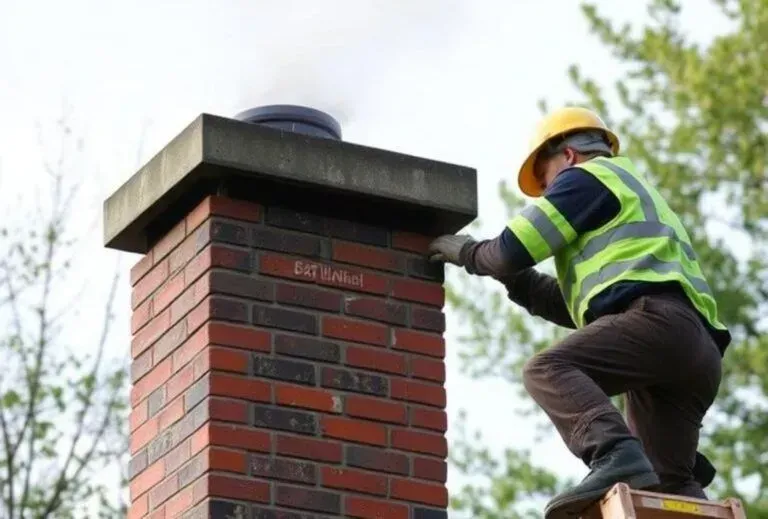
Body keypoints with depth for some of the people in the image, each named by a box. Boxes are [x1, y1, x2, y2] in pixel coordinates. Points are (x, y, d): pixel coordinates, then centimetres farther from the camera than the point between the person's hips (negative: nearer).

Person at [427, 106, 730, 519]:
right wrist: (515, 277, 35)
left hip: (657, 320, -9)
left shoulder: (590, 176, 14)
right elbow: (581, 309, 38)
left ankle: (617, 458, -48)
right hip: (698, 348, 9)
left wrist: (466, 252, 25)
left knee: (547, 370, -25)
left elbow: (513, 250, 4)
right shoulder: (636, 203, 42)